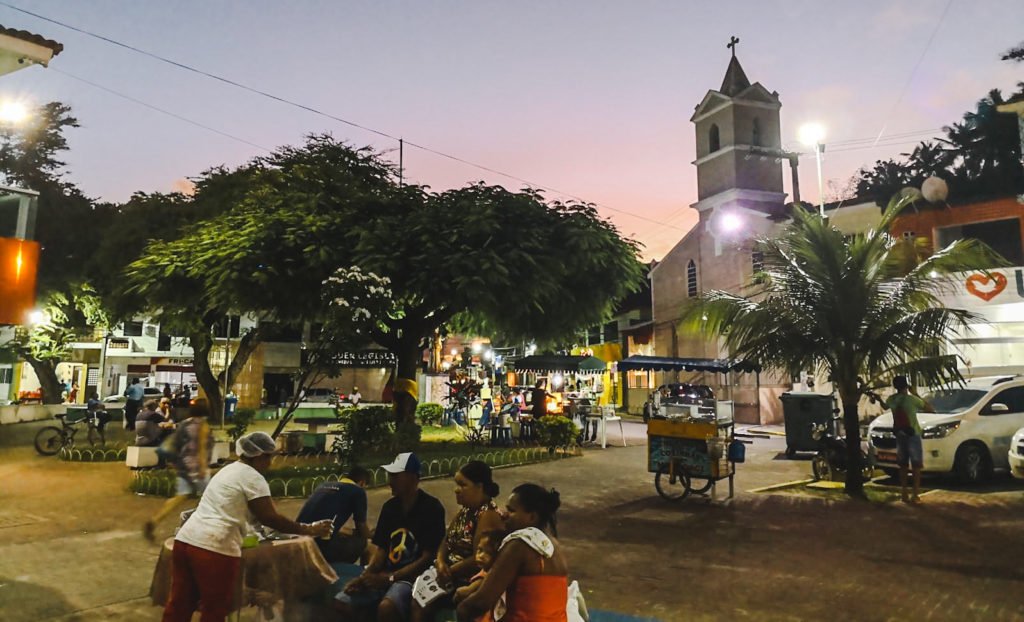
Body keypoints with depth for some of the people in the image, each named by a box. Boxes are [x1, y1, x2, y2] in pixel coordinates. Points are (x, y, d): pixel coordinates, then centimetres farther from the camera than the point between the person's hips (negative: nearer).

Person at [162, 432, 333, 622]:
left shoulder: (229, 469, 23)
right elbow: (269, 518, -7)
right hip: (213, 548, -9)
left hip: (186, 540, 9)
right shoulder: (253, 477, -6)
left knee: (179, 606, 15)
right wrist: (309, 530, 1)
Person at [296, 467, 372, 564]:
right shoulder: (358, 491, 4)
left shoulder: (324, 485, 22)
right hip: (321, 545, -8)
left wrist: (352, 532, 46)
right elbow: (361, 528, 13)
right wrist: (370, 536, 36)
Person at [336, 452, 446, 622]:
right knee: (340, 604, -11)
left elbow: (428, 558, -14)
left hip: (413, 578, -6)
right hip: (384, 576, 6)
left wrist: (390, 578, -17)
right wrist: (365, 575, -9)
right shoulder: (390, 506, 8)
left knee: (386, 607, -35)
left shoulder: (431, 508, -11)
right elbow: (381, 549, 10)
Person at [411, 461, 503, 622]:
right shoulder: (466, 509, 10)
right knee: (417, 602, -10)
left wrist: (449, 571, -13)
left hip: (469, 581, -8)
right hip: (450, 575, 8)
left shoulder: (488, 514, -18)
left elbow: (478, 559, -23)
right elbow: (446, 540, 10)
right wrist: (441, 563, -10)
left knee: (421, 605, -19)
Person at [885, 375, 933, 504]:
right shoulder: (911, 399, -13)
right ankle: (916, 495, -1)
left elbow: (885, 406, 24)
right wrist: (915, 395, 4)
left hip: (900, 435, 5)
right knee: (916, 465, 1)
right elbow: (930, 409, 0)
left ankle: (904, 494, 13)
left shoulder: (891, 399, 0)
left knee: (903, 465, 12)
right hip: (913, 435, -4)